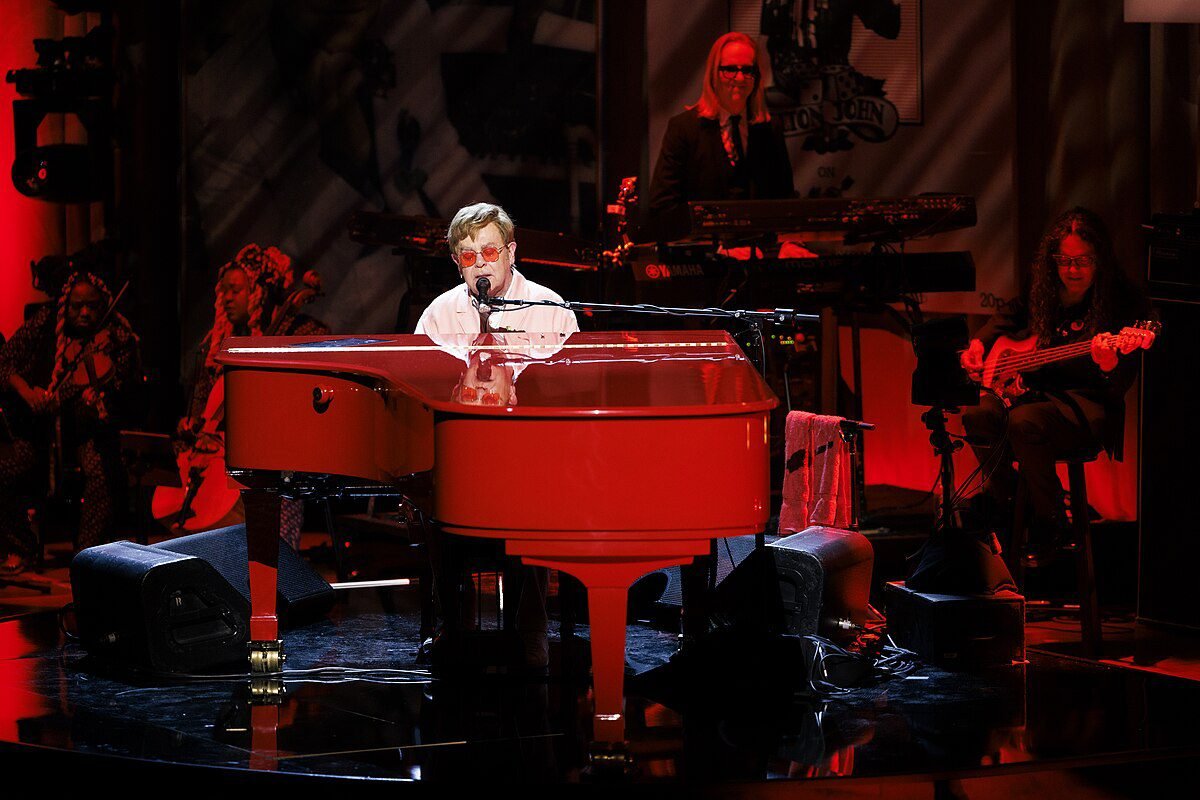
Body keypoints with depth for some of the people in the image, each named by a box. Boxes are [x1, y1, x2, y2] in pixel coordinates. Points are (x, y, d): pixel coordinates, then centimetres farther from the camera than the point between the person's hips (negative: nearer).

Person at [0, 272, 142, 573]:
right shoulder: (44, 325, -1)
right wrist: (28, 394, -14)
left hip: (89, 424, -2)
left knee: (102, 470, -31)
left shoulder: (117, 337, -7)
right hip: (37, 421, 2)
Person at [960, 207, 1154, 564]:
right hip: (1037, 388, 5)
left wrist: (1110, 367, -38)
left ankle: (1050, 524, -14)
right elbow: (1009, 318, 27)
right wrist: (979, 344, 10)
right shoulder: (1043, 289, 4)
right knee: (978, 415, -23)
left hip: (1087, 402, -5)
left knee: (1025, 422, -34)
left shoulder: (1124, 302, -12)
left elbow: (1120, 387, -15)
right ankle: (1001, 495, 5)